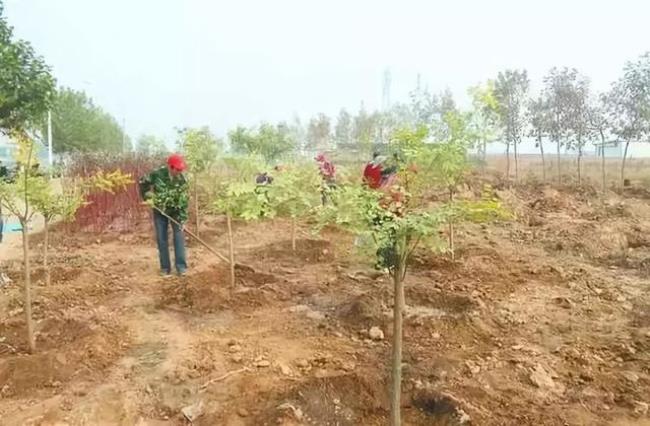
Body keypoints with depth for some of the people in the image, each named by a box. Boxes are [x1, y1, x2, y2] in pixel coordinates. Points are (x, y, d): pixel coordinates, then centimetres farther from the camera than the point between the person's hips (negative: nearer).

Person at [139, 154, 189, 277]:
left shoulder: (182, 180, -18)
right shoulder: (157, 174, -20)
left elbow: (184, 200, -16)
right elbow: (143, 182, 0)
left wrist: (182, 219, -19)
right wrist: (147, 197, -10)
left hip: (176, 211, 0)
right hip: (159, 211, 0)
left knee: (179, 236, -6)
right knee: (161, 239, 3)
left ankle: (181, 266, 1)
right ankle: (165, 267, 12)